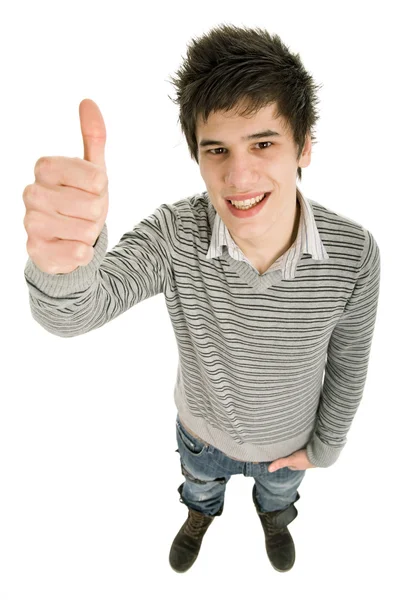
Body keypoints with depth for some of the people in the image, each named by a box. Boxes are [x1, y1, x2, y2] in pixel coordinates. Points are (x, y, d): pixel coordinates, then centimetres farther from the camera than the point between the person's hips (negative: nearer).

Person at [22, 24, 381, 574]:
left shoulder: (354, 253, -30)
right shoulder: (174, 235, -32)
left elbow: (348, 363, -14)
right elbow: (71, 314, -41)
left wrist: (325, 445, -1)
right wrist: (64, 262, -65)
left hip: (288, 441, 1)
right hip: (202, 433, 0)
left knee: (278, 494, 36)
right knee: (199, 487, 35)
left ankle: (274, 517, 75)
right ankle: (201, 516, 74)